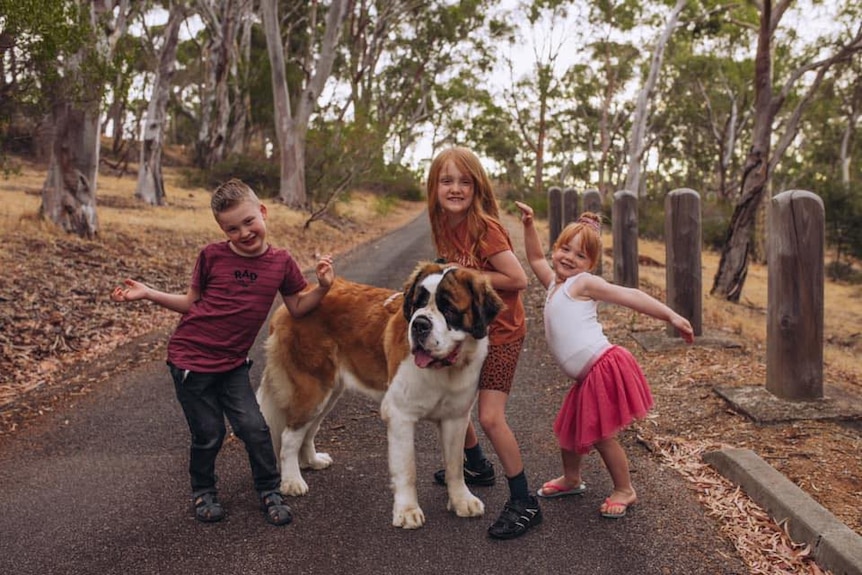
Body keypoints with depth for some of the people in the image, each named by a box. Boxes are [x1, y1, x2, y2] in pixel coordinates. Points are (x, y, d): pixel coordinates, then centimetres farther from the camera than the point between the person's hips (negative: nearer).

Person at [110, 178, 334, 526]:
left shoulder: (281, 262, -4)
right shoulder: (212, 256, -9)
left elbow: (298, 308, 6)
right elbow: (192, 303, 3)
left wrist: (322, 287, -10)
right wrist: (147, 293, -5)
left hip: (233, 364, 2)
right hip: (191, 358, -2)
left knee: (254, 428, -4)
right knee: (208, 435, 3)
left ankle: (270, 493, 17)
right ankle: (203, 493, 29)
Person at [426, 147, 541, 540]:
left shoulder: (484, 227, -22)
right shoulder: (444, 226, 1)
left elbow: (518, 279, -26)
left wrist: (467, 275, -22)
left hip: (500, 332, -8)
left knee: (490, 418, -14)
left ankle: (524, 504, 1)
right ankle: (477, 467, 42)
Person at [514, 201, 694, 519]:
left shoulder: (583, 283, -8)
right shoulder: (555, 284, 15)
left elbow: (632, 297, -13)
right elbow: (535, 258, 31)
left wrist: (671, 316, -22)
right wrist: (528, 225, 19)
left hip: (605, 366, -9)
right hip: (588, 376, 9)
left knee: (601, 435, 0)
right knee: (568, 427, 21)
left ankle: (625, 491, 20)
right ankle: (571, 479, 43)